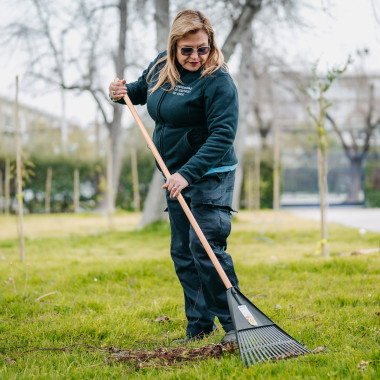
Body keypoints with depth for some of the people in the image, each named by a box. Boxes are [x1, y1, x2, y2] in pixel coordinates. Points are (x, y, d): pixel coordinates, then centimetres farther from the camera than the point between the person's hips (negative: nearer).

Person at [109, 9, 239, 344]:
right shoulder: (160, 67, 5)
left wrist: (188, 174, -32)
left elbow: (222, 135, -25)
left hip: (210, 175, -8)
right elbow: (143, 90, 27)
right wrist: (124, 92, 4)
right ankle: (199, 325, 20)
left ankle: (235, 324, -6)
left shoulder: (218, 81, -18)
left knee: (205, 247, -16)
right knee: (182, 252, 10)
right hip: (176, 175, 8)